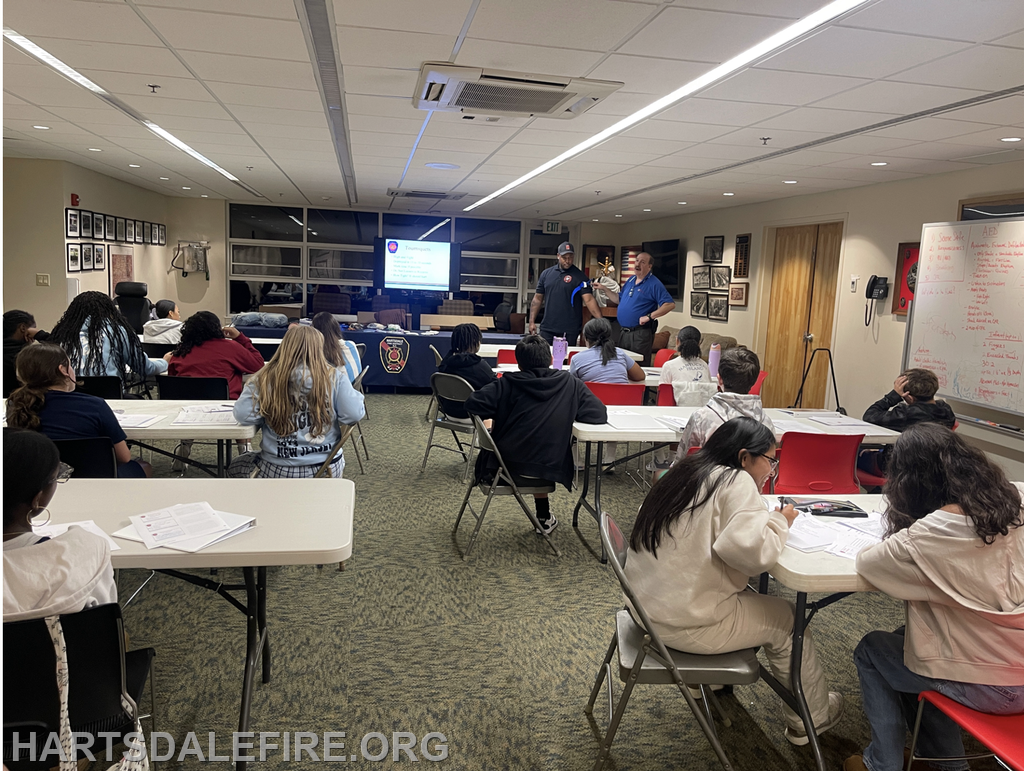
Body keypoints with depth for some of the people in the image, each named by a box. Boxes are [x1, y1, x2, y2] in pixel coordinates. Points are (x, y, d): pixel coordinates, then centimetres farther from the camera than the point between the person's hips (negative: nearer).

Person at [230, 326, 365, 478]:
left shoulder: (266, 378, -9)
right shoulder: (334, 377, -8)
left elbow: (243, 415, -14)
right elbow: (354, 414, -14)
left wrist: (268, 417, 6)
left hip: (280, 472, -1)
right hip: (329, 469, 1)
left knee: (235, 466, 31)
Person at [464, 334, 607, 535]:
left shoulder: (508, 383, -10)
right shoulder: (570, 384, -7)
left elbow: (472, 405, -16)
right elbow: (599, 414, -9)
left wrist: (501, 413, 3)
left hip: (506, 467, -1)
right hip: (550, 470, 1)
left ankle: (544, 517, 45)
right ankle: (544, 518, 44)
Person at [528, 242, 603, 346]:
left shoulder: (579, 276, -2)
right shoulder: (546, 274, 9)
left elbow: (589, 299, -11)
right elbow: (538, 299, 13)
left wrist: (600, 321, -24)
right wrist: (532, 321, 6)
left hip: (570, 332, -3)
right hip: (547, 329, 3)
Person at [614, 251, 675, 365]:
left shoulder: (654, 284, -9)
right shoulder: (630, 280, 15)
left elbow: (670, 304, -17)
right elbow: (619, 299, 25)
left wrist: (649, 316, -23)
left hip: (641, 334, -8)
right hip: (624, 333, 8)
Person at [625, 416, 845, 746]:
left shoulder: (688, 471, 10)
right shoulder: (737, 482, -14)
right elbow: (752, 552, -26)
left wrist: (768, 518, 10)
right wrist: (780, 522, -7)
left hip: (648, 605, 8)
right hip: (685, 625, -8)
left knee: (750, 598, 26)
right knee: (785, 619, 12)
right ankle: (810, 719, 31)